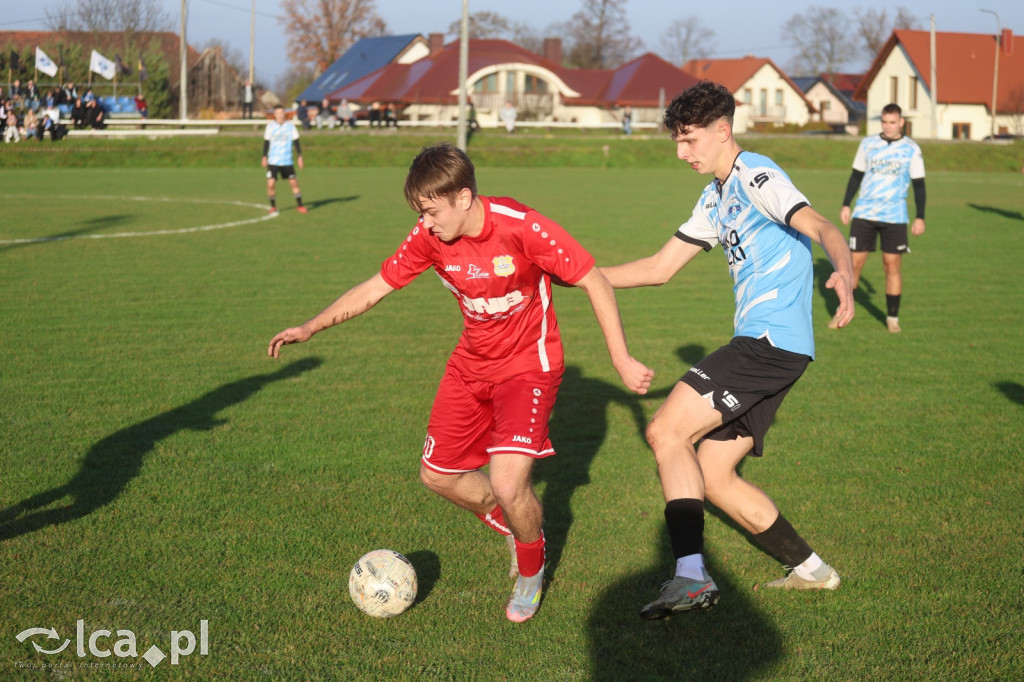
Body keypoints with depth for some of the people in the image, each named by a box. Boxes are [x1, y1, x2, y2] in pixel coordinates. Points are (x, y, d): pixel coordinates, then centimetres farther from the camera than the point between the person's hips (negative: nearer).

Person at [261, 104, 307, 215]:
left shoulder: (290, 126, 1)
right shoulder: (270, 126, 0)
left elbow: (296, 142, 6)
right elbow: (266, 142, 7)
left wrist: (299, 157, 3)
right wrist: (264, 157, 7)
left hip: (287, 161, 1)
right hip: (273, 161, -1)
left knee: (294, 182, 1)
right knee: (271, 184, -9)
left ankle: (300, 206, 15)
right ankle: (273, 207, 8)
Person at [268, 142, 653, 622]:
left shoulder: (521, 227, -26)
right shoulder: (429, 237, -11)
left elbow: (594, 282, -17)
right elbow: (375, 287, 1)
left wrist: (622, 361, -16)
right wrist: (309, 328, -6)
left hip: (529, 363, -6)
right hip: (472, 362, 6)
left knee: (507, 482, -21)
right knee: (437, 474, 8)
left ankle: (531, 572, 9)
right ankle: (520, 529, 33)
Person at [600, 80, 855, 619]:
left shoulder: (755, 176, -8)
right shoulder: (715, 199, 21)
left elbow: (820, 227, -24)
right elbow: (659, 268, 25)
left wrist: (844, 273, -45)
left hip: (771, 340, -10)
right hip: (760, 344, 10)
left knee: (666, 432, -16)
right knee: (714, 478, 10)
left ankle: (691, 577, -21)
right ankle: (810, 569, 19)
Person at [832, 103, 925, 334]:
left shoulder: (912, 149, 1)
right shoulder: (867, 144, 5)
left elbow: (919, 185, 4)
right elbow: (856, 175, 13)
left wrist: (920, 217, 0)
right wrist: (846, 205, 8)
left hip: (894, 216, -1)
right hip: (864, 213, 1)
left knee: (893, 264, -1)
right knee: (854, 262, -1)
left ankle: (892, 317, 9)